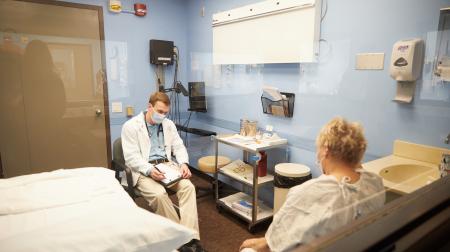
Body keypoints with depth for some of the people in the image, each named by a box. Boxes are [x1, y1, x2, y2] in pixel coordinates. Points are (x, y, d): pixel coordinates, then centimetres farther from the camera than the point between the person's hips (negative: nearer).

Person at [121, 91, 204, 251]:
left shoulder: (169, 124, 12)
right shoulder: (131, 126, -4)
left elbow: (178, 146, 11)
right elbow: (131, 157, -11)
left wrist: (184, 163, -10)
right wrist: (150, 170, -28)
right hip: (142, 170, -4)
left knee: (188, 186, -24)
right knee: (159, 194, -32)